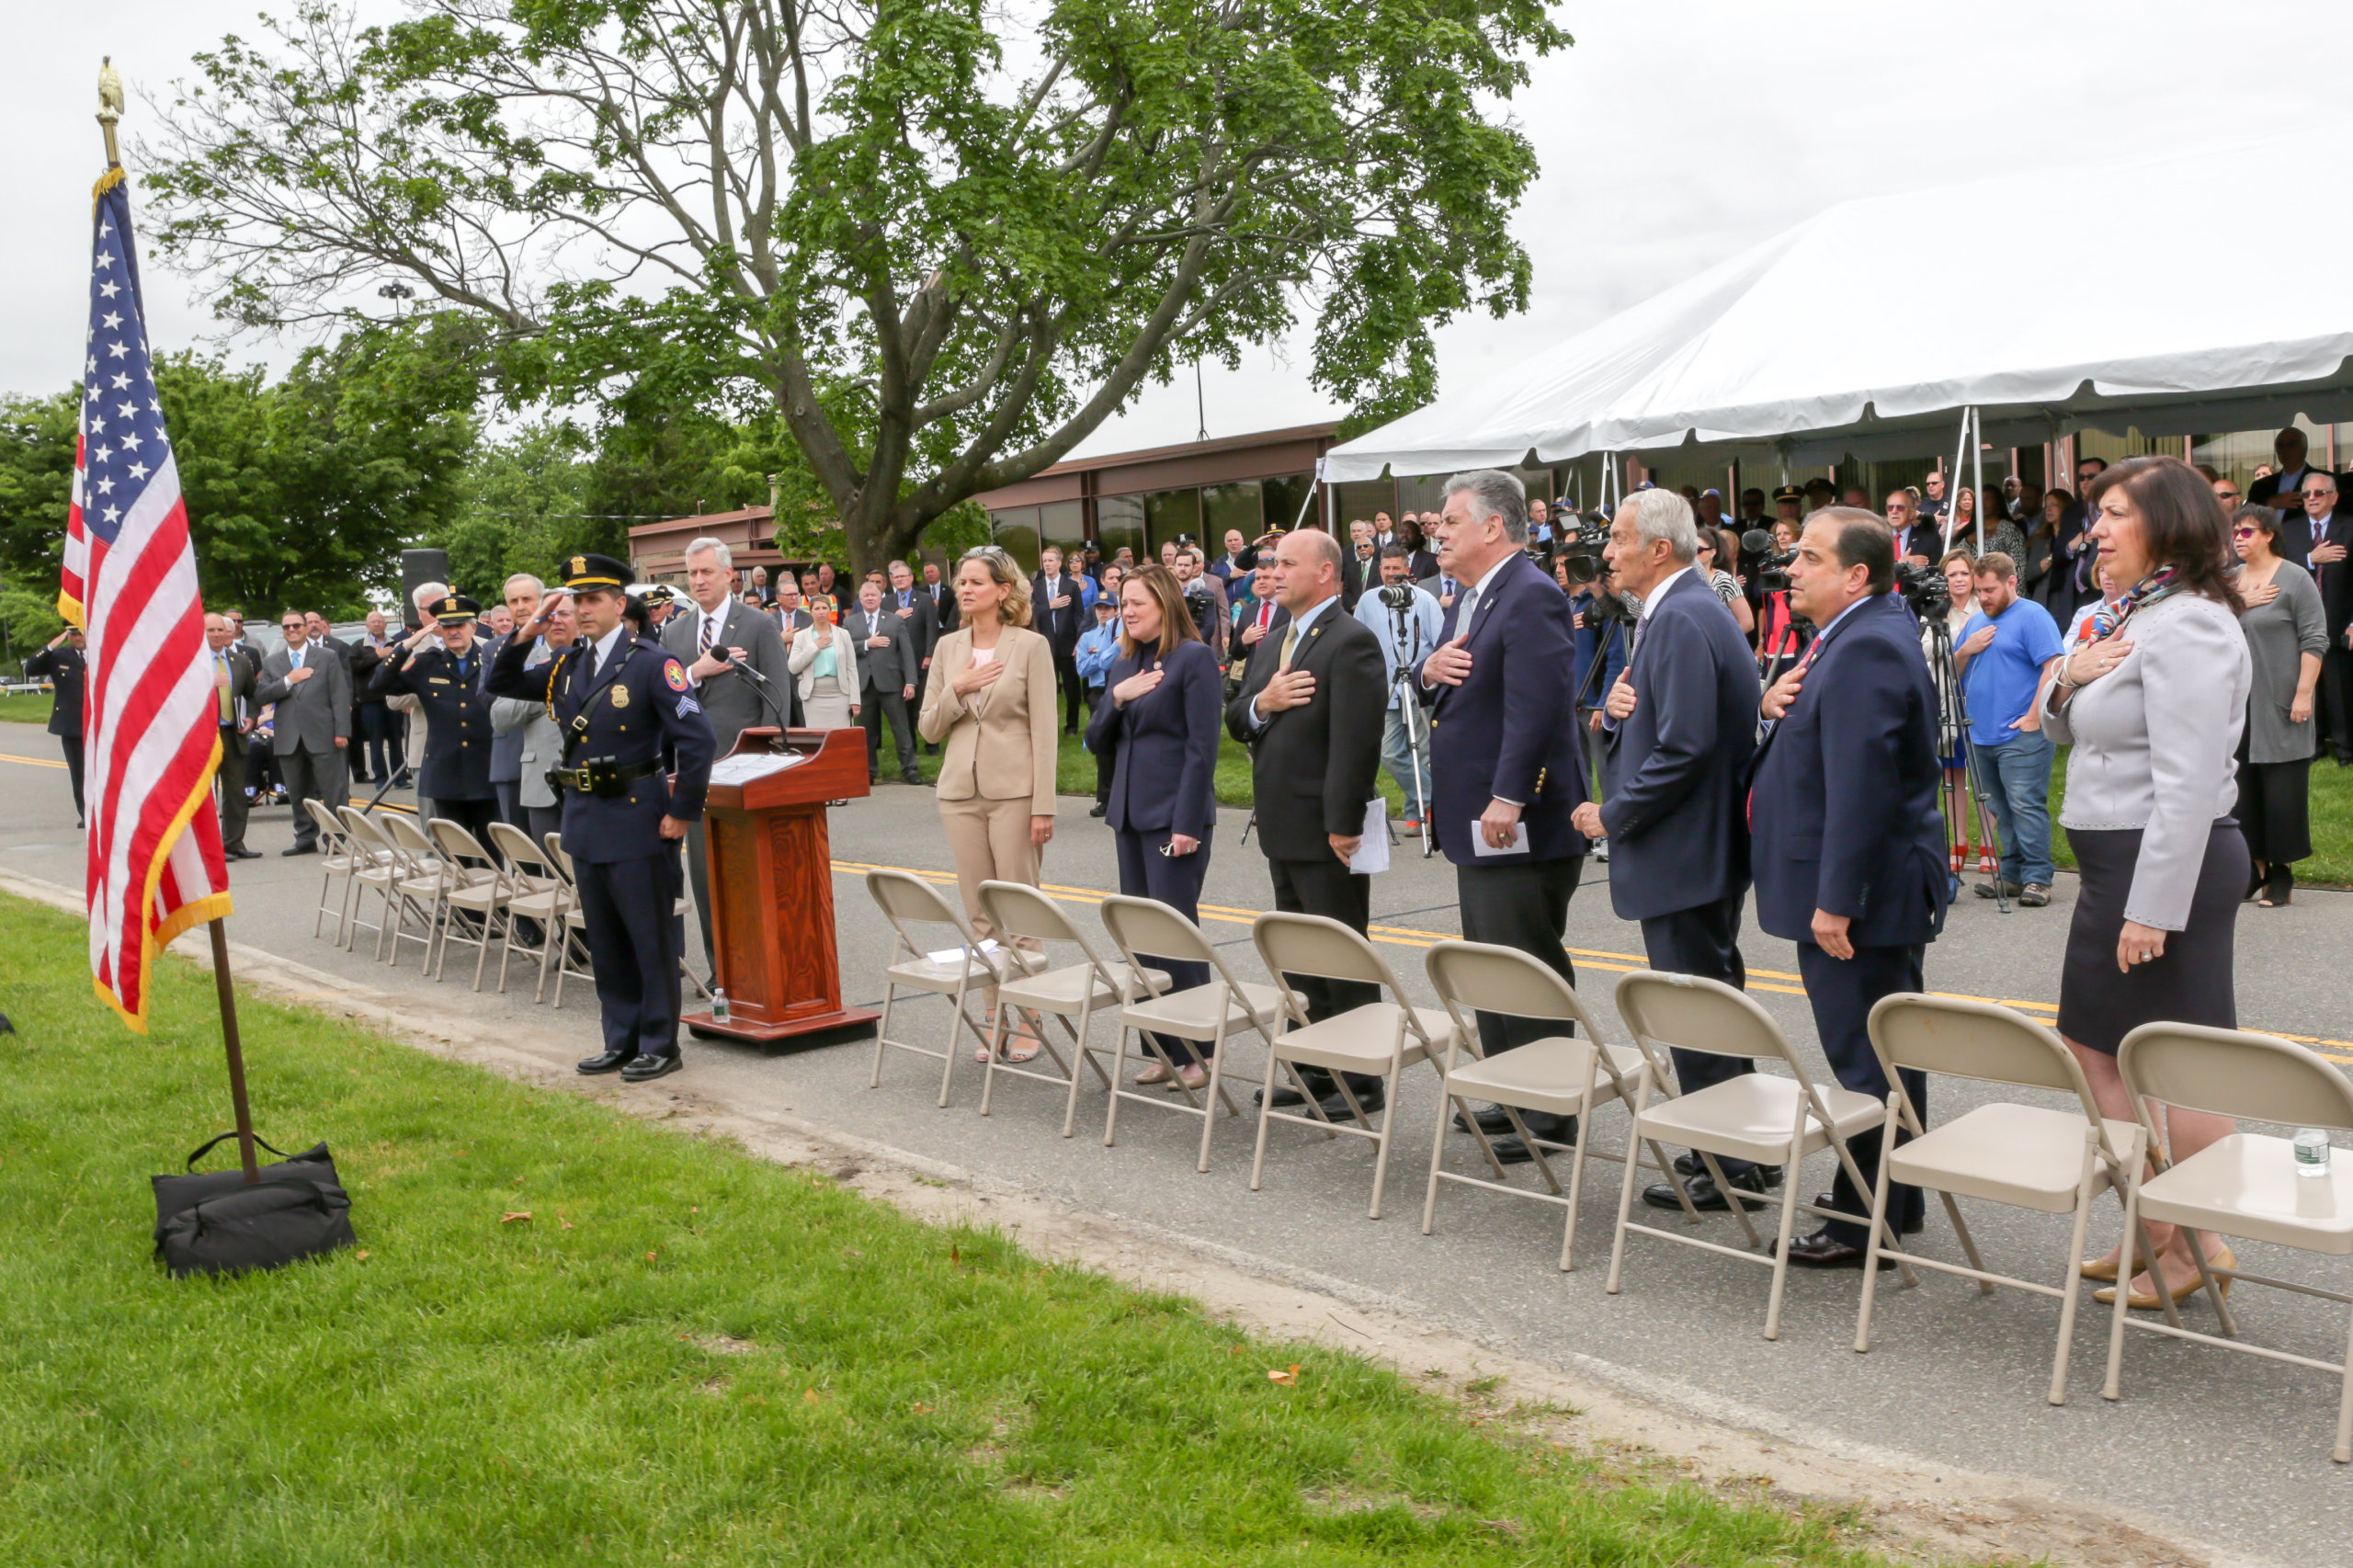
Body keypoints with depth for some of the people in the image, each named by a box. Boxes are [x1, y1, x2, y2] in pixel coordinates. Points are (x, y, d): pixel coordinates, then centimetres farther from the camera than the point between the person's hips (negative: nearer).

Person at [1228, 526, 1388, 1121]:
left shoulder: (1351, 642, -14)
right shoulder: (1271, 644, 16)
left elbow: (1356, 740, -20)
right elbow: (1235, 722, 15)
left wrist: (1342, 825, -24)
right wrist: (1261, 703, -8)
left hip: (1327, 831, -9)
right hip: (1284, 828, 9)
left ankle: (1359, 1081, 9)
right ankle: (1312, 1069, 27)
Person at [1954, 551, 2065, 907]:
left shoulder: (2032, 616, -5)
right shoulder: (1976, 621, 19)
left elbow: (2054, 667, -15)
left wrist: (2034, 716, -19)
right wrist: (1965, 650, 0)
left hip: (2021, 735, -8)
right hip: (1981, 735, 8)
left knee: (2027, 807, -8)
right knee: (2001, 811, 10)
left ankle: (2037, 878, -5)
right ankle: (2011, 874, 16)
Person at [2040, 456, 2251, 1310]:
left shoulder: (2185, 625, -17)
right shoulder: (2133, 615, 14)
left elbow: (2188, 782, -23)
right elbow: (2064, 733, 20)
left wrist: (2152, 908, -24)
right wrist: (2070, 679, -2)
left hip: (2167, 863, -10)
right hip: (2116, 857, 10)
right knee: (2100, 1051, 14)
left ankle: (2199, 1245, 12)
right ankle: (2155, 1231, 25)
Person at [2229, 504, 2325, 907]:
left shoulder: (2295, 579, -4)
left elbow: (2315, 640, -8)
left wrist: (2304, 693, -15)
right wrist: (2239, 604, -10)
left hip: (2280, 704, -5)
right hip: (2237, 700, 5)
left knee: (2283, 789, -1)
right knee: (2243, 786, 5)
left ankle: (2283, 872, 7)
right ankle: (2255, 867, 14)